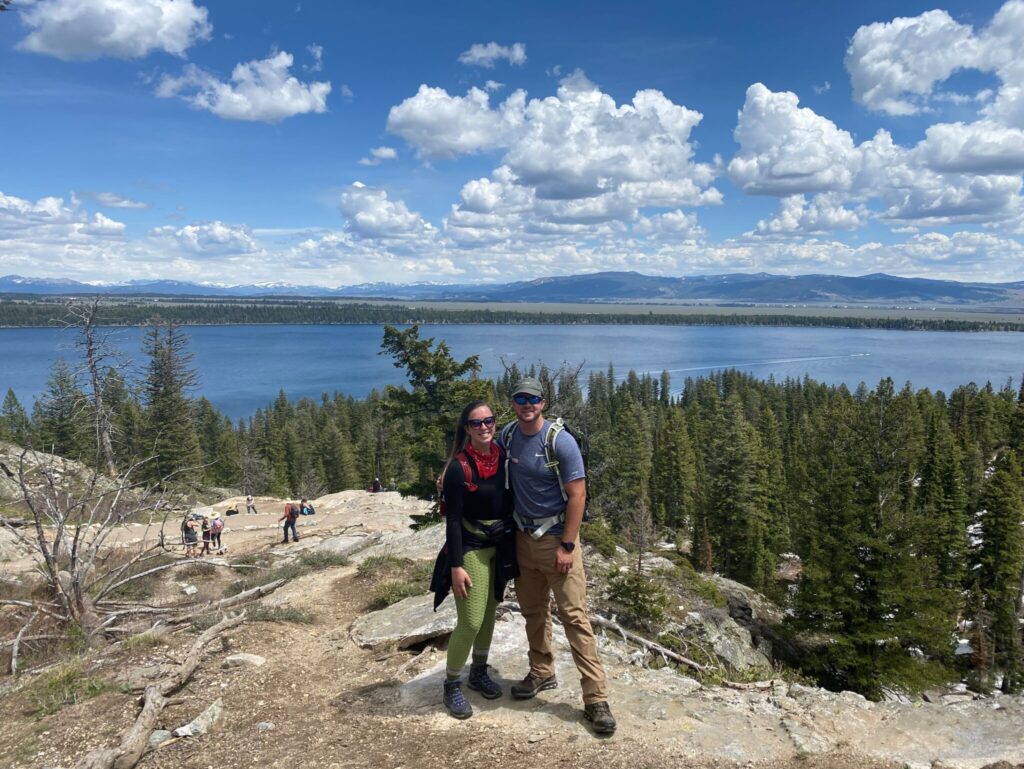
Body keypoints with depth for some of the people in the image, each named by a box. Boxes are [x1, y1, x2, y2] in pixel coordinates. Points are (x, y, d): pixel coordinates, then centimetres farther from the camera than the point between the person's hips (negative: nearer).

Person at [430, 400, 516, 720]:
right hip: (470, 549, -6)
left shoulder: (503, 457, 0)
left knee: (489, 615, 16)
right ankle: (452, 685, 15)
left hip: (499, 548, 6)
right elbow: (452, 520, -16)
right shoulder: (458, 467, -17)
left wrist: (513, 548, 11)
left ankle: (478, 674, 35)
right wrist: (456, 566, -18)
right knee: (471, 622, -5)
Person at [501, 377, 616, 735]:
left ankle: (596, 698, -1)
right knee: (533, 610, 17)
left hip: (557, 538, -6)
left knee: (574, 616, -7)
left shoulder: (561, 442, -15)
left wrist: (567, 546, -17)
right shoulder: (508, 436, 1)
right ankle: (541, 672, 35)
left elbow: (577, 495, -15)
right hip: (523, 538, 6)